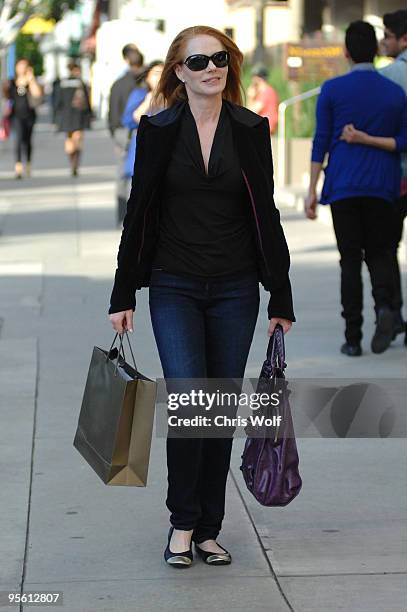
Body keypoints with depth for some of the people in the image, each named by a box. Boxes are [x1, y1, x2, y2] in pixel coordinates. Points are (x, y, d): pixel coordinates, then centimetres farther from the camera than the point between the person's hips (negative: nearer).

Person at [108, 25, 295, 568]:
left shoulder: (250, 130, 2)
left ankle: (208, 530, 16)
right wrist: (123, 296, 3)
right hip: (174, 288, -1)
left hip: (235, 289, 2)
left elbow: (266, 215, 5)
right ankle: (182, 522, 4)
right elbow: (139, 213, 3)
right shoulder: (159, 131, -1)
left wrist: (281, 298, 3)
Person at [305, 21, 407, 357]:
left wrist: (312, 190, -1)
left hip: (342, 187, -1)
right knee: (379, 252, 12)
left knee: (350, 258, 4)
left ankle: (353, 337, 0)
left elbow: (321, 141, -4)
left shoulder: (332, 90, -2)